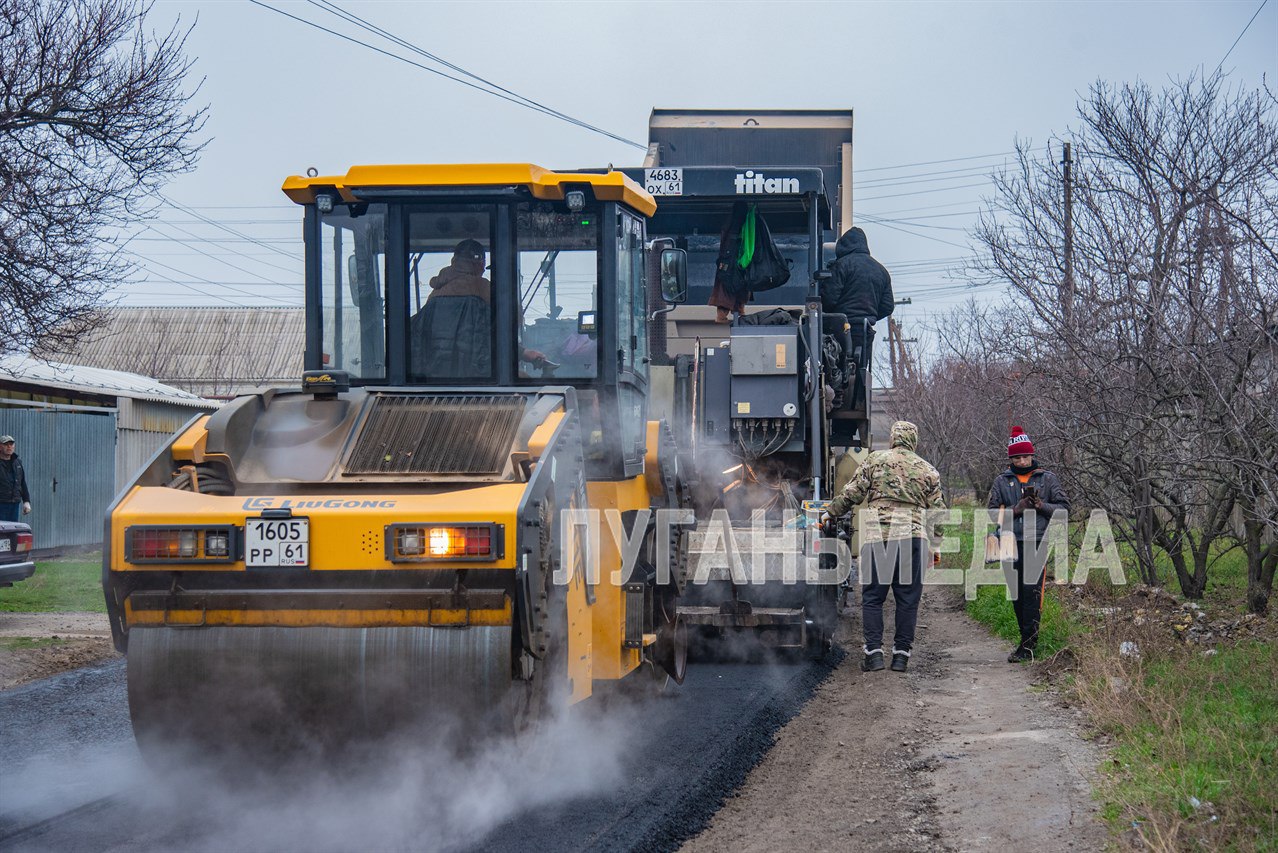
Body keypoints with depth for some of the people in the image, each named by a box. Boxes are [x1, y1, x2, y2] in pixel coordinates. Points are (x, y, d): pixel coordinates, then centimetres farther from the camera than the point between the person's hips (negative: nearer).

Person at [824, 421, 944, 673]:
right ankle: (901, 654, 8)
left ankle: (874, 652, -1)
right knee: (907, 599, 8)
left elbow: (851, 495, 4)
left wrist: (830, 513, 16)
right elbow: (937, 511, 13)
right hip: (913, 537, 1)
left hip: (878, 536, -1)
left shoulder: (875, 460, 6)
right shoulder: (928, 470, 13)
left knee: (872, 597, 5)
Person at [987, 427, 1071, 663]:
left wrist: (1042, 505, -11)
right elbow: (992, 512, 6)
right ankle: (1029, 640, 18)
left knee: (1032, 593, -12)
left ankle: (1027, 645, -12)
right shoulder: (1002, 481, 11)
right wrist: (1015, 510, -10)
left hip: (1037, 543, -3)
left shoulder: (1047, 479, 8)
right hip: (1011, 544, 3)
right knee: (1017, 596, 6)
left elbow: (1064, 507, 6)